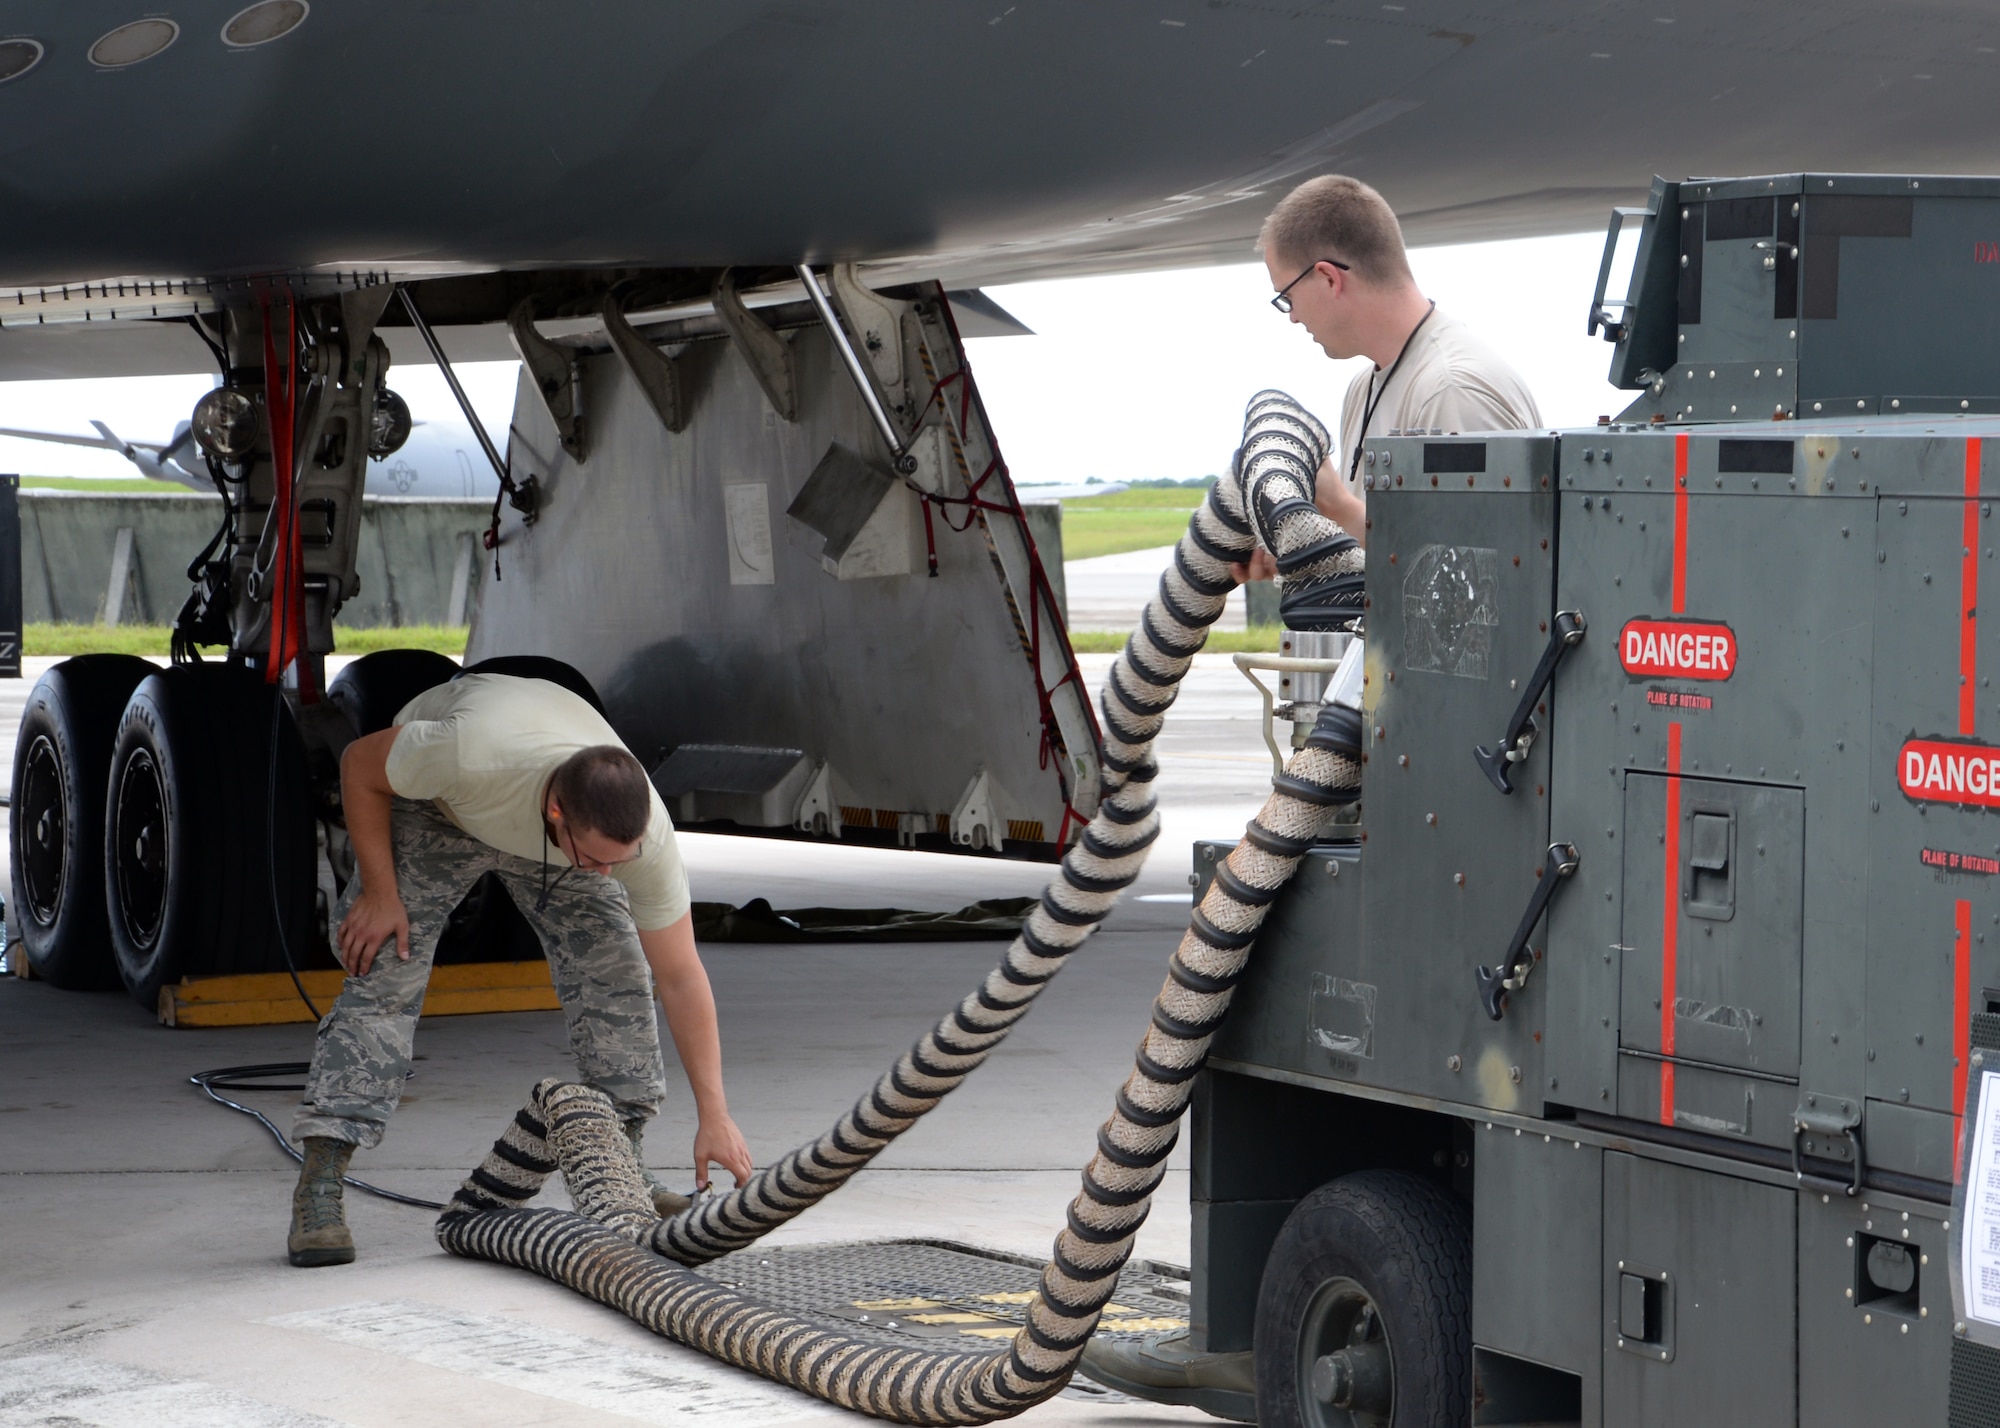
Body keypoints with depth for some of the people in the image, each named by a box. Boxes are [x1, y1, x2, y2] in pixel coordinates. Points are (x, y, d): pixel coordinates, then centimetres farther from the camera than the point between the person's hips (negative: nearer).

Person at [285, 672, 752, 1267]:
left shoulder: (645, 833, -34)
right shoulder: (470, 753, -46)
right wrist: (380, 893, -23)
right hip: (432, 805, -3)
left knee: (615, 967, -13)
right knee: (384, 975, -18)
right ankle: (317, 1192, -20)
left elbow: (681, 978, -25)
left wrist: (714, 1117, -26)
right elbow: (360, 765, -24)